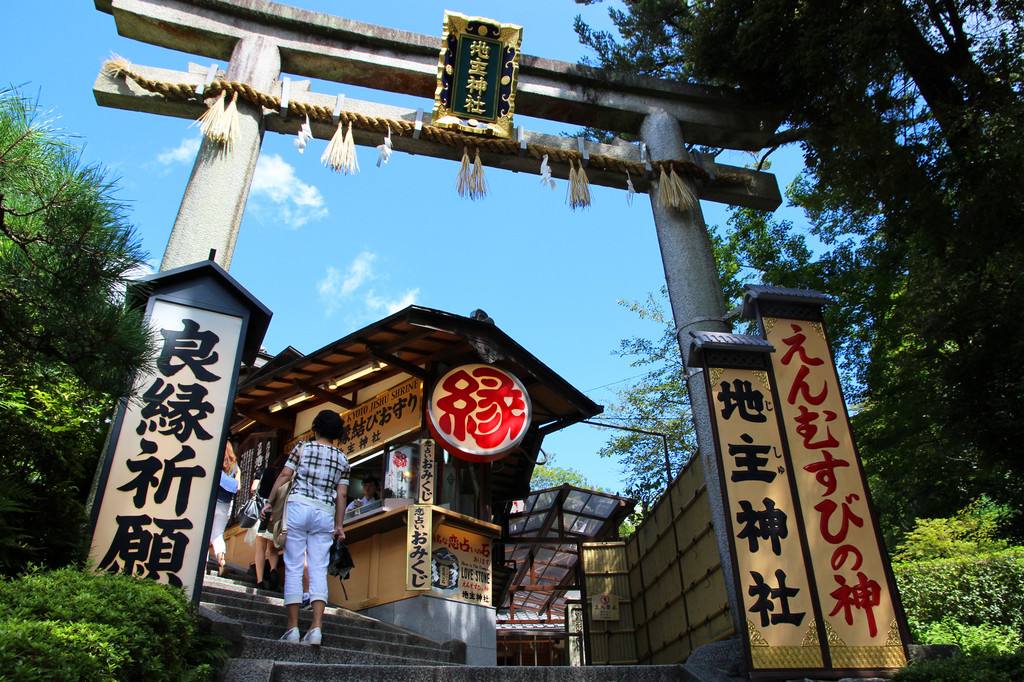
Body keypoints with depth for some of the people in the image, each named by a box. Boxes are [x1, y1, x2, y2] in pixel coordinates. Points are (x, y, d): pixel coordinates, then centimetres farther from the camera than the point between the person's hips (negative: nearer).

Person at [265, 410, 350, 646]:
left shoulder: (303, 448, 5)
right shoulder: (342, 459, 11)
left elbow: (284, 476, 1)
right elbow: (341, 495, 8)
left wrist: (270, 502, 9)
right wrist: (339, 525, 12)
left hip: (298, 507, -2)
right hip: (325, 514, 2)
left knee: (293, 568, 1)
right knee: (319, 570, 1)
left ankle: (293, 627, -1)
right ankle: (316, 627, -9)